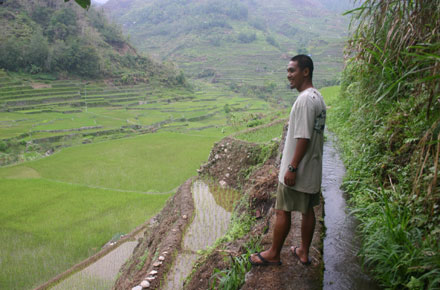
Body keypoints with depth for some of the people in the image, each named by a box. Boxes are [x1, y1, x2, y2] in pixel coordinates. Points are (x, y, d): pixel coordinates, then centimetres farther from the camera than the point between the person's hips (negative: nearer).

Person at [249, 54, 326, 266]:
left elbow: (303, 138, -25)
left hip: (298, 170, -9)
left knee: (282, 211, 4)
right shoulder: (318, 98, 11)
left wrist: (292, 168, -20)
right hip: (313, 169, 9)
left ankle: (273, 254, 18)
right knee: (307, 210, 16)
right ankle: (304, 252, 30)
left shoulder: (305, 100, -21)